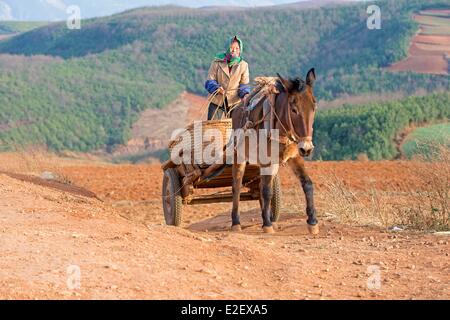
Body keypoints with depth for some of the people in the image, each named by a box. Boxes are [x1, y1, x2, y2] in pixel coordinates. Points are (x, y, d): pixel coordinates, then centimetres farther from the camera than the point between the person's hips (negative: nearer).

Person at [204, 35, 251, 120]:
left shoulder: (243, 65, 2)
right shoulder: (217, 62, -2)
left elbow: (244, 84, 2)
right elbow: (209, 81, -3)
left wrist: (245, 95, -20)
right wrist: (216, 88, -25)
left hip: (234, 103, 1)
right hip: (217, 101, -1)